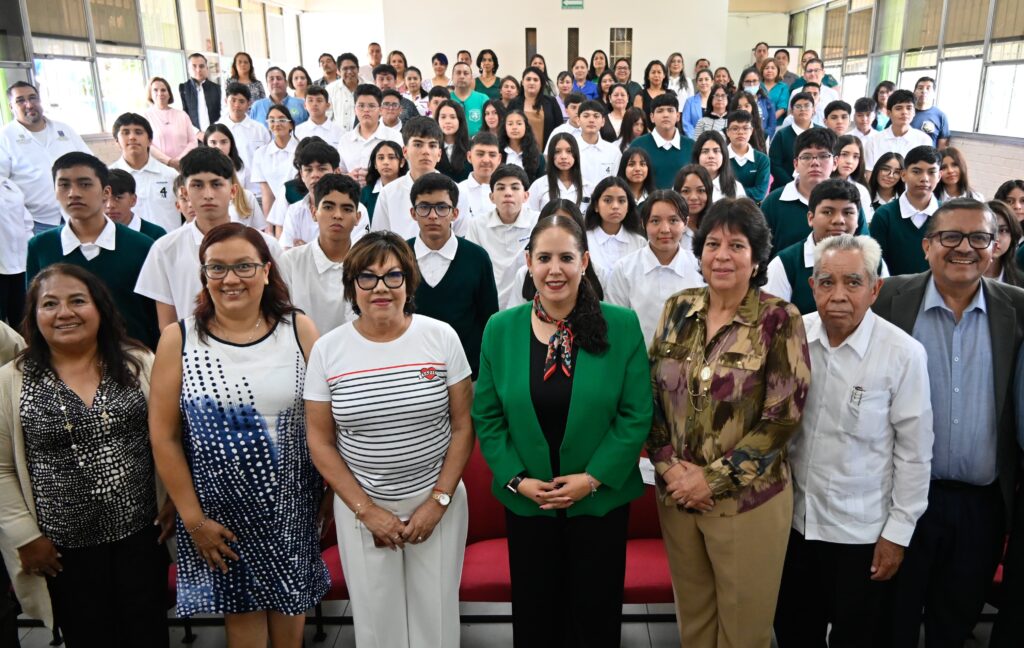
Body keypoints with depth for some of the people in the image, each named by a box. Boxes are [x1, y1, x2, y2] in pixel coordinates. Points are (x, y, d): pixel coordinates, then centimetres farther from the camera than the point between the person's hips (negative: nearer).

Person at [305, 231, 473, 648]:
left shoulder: (441, 337, -6)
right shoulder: (327, 350, -5)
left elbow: (463, 425, -2)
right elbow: (320, 441, -2)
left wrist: (438, 502, -7)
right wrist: (366, 510, -6)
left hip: (437, 502, 0)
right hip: (361, 507, 1)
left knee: (436, 614, 10)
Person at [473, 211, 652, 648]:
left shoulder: (621, 326, -8)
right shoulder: (500, 329, -3)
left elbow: (636, 415, -8)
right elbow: (487, 416, 1)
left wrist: (592, 478, -14)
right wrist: (516, 479, -9)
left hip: (601, 500, -1)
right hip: (525, 503, 1)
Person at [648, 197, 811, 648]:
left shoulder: (779, 319, -10)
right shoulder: (677, 310, 2)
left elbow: (783, 416, -13)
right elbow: (651, 395, 4)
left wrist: (714, 478, -15)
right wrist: (668, 465, -8)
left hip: (747, 499, -3)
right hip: (676, 494, 4)